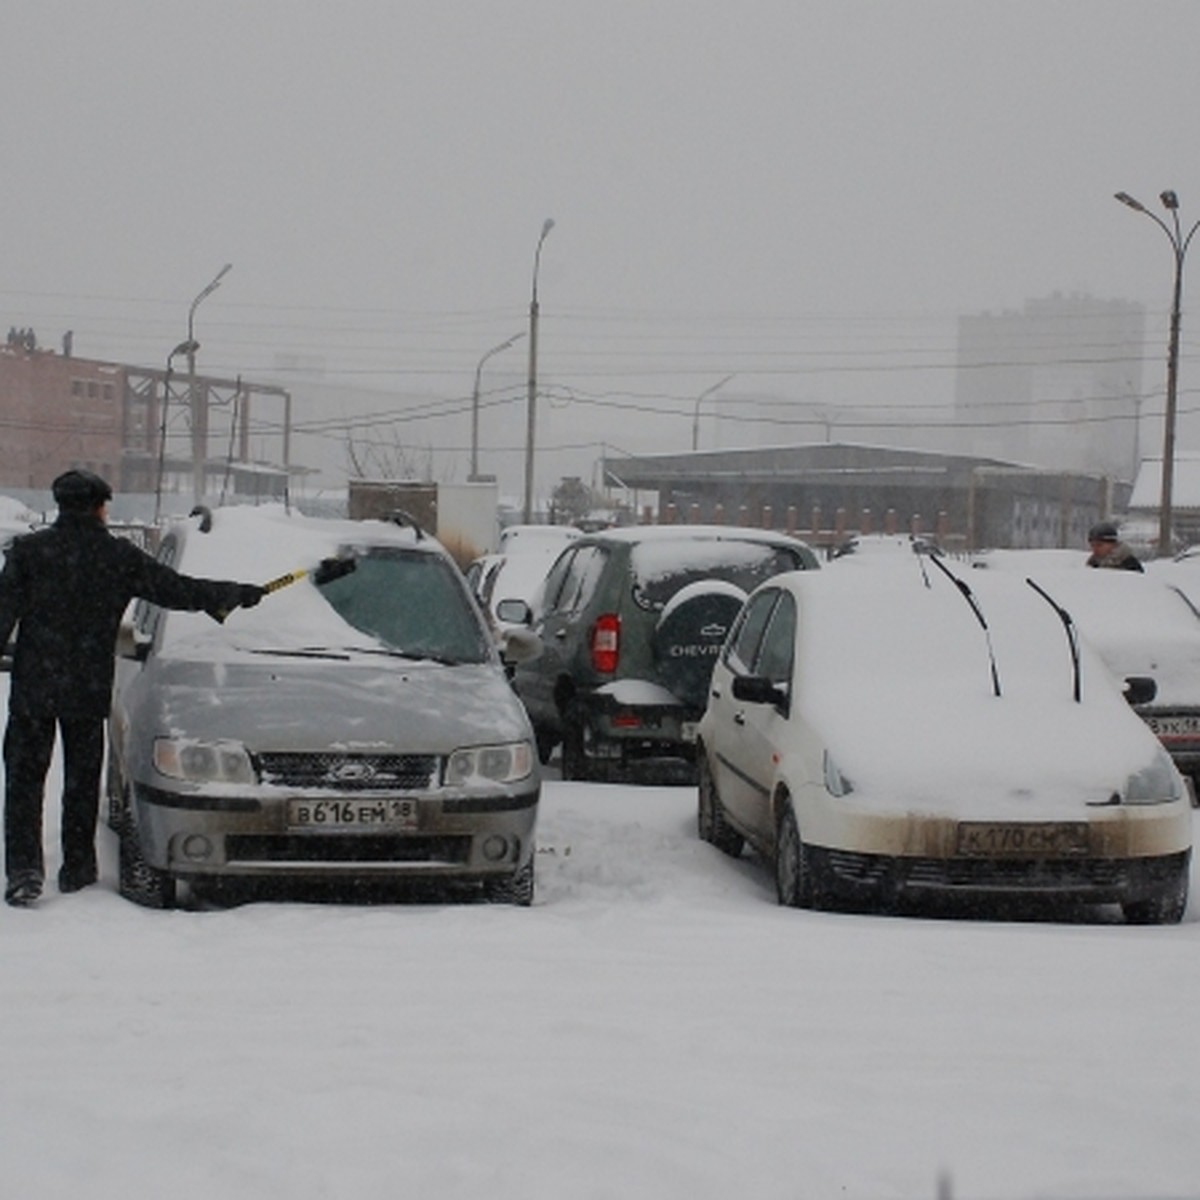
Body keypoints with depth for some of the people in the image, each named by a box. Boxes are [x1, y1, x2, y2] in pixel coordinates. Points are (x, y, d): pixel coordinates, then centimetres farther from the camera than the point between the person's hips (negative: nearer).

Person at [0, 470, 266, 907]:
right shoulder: (119, 557, -1)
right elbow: (179, 591, 4)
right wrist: (238, 594, 16)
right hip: (89, 690, 1)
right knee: (81, 778, 14)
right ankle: (77, 867, 20)